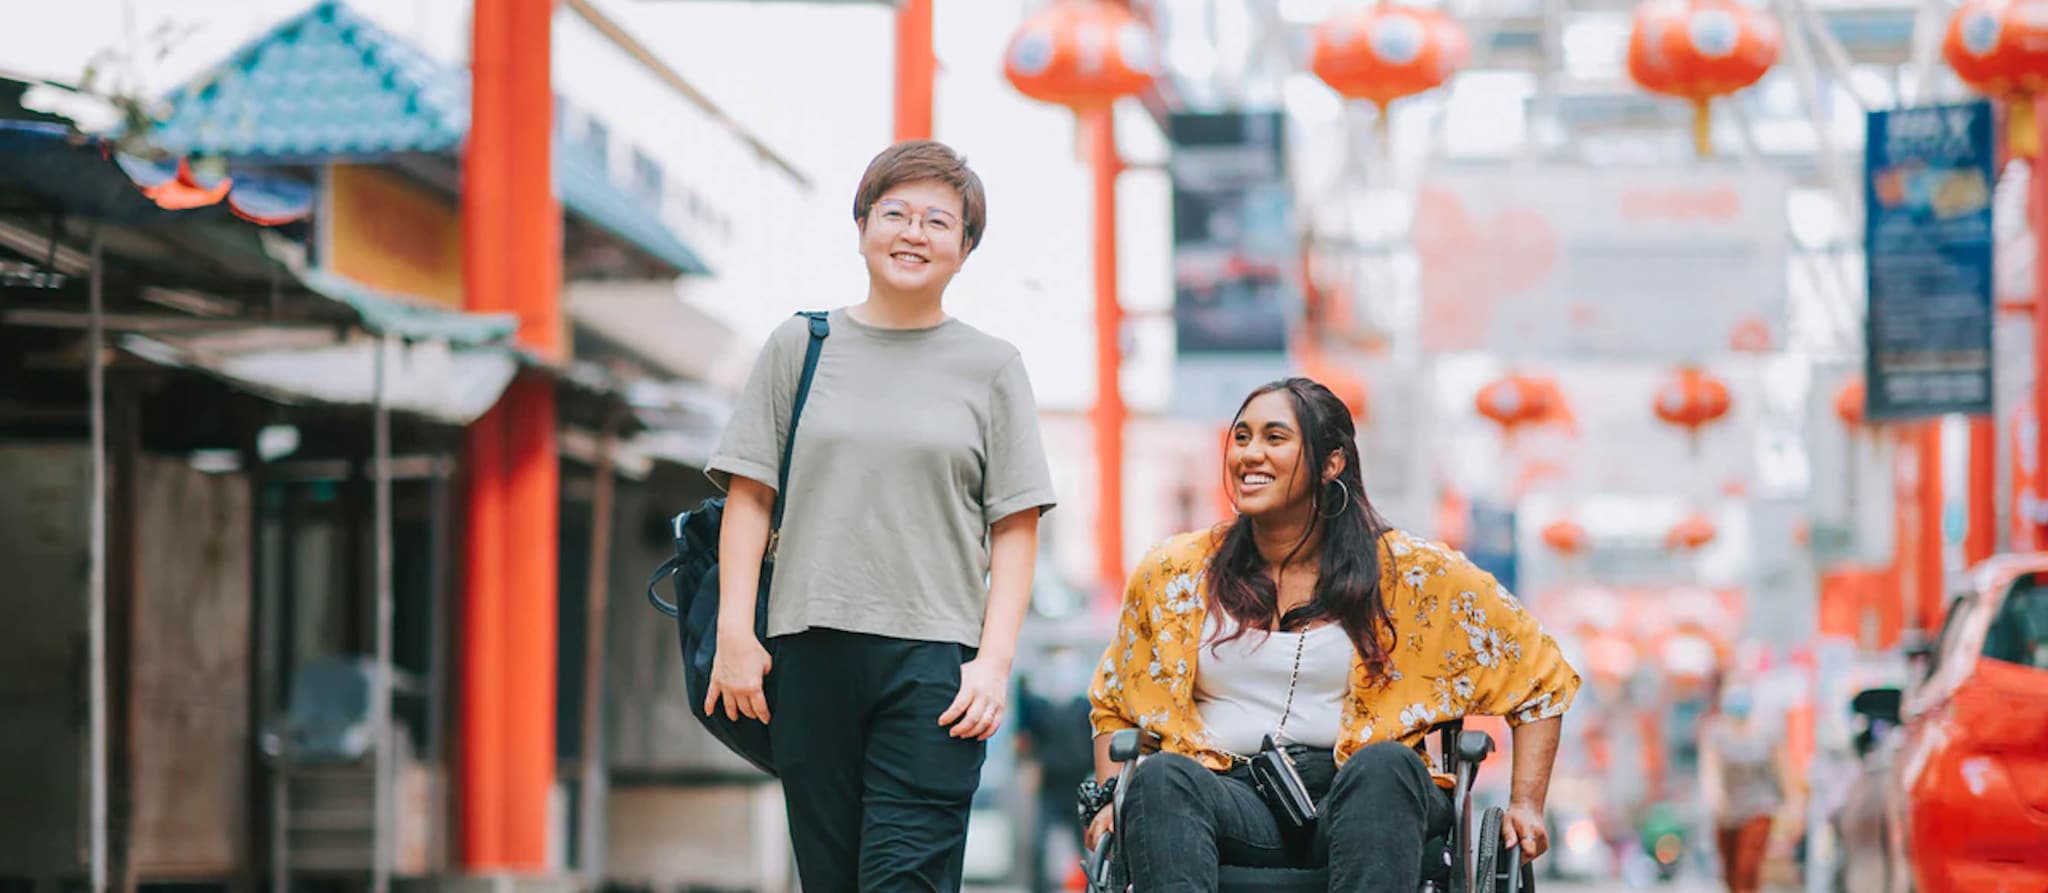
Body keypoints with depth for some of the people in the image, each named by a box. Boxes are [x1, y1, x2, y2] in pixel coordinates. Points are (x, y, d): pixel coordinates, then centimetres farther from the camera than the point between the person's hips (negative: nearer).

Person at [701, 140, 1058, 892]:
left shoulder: (991, 367, 9)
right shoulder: (800, 347, 11)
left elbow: (1015, 528, 5)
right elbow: (749, 496, 8)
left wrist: (995, 659, -5)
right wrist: (735, 632, -2)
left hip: (933, 658, -2)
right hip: (809, 654, 2)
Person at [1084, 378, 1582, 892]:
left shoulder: (1411, 574, 8)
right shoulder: (1174, 575, 13)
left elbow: (1540, 675, 14)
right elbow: (1114, 705, 27)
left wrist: (1525, 805, 5)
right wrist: (1115, 804, 10)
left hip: (1362, 796, -1)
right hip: (1233, 800, 1)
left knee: (1385, 763, -36)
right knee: (1160, 777, -33)